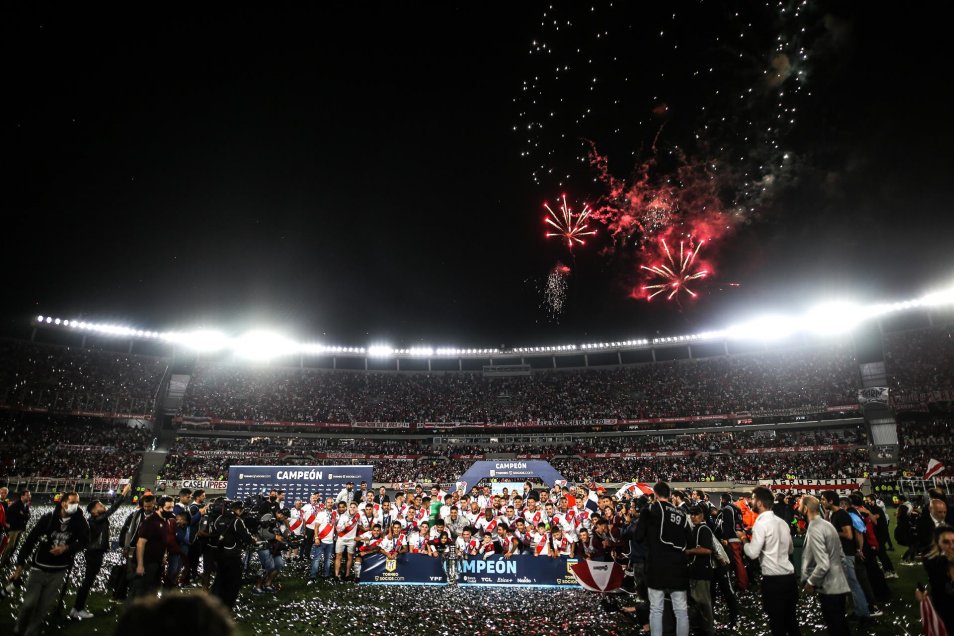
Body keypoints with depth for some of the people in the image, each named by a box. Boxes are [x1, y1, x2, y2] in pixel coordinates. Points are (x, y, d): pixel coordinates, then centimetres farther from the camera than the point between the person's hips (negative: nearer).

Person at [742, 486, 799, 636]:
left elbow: (752, 553, -19)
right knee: (790, 620, 20)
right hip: (789, 577, 8)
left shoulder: (761, 523, -15)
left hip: (773, 580, -7)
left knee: (777, 624, 4)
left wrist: (743, 539, -3)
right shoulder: (782, 522, 8)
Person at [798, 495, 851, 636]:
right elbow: (841, 556, 15)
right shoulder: (827, 524, 8)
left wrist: (810, 582, -13)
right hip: (839, 585, 9)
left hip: (829, 589, -9)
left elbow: (823, 565, -26)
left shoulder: (814, 530, -21)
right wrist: (842, 577, 22)